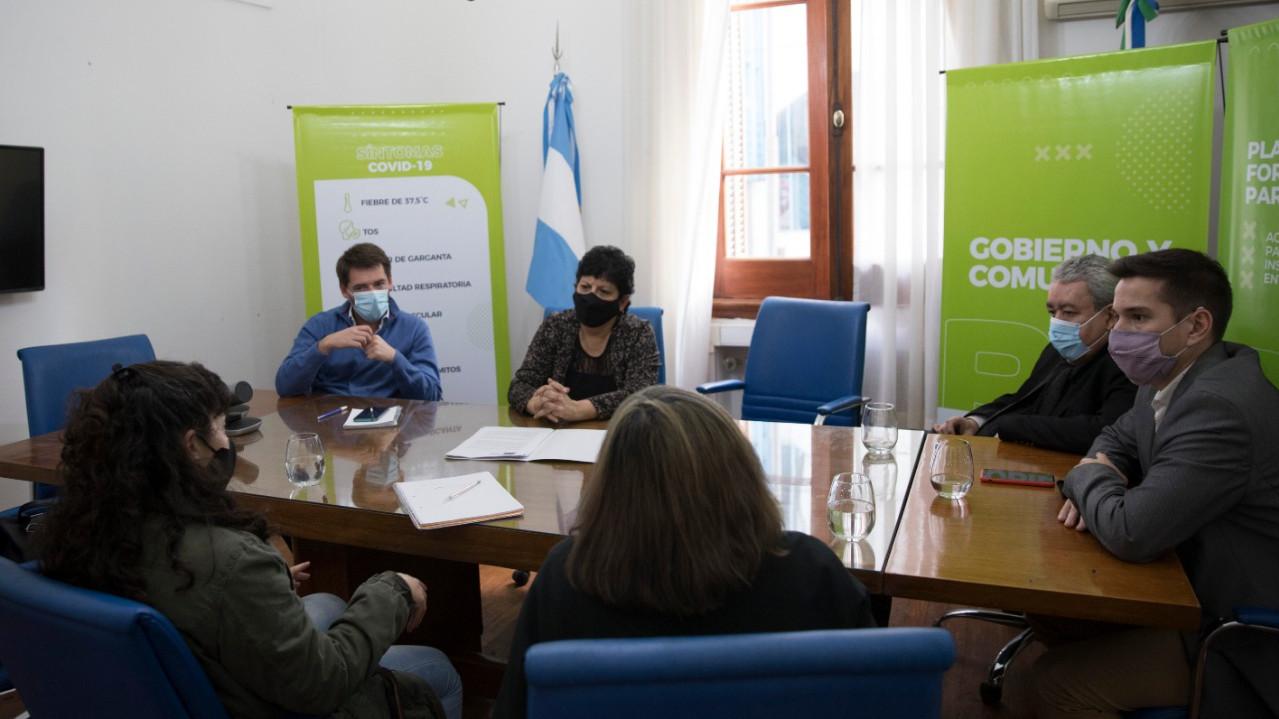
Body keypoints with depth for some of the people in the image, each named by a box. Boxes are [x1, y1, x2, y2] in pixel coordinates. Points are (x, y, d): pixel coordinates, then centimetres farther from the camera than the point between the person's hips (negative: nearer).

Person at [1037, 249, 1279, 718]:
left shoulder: (1219, 407, -29)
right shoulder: (1175, 377, 2)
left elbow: (1130, 533, -32)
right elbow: (1117, 439, 19)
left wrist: (1087, 477, -10)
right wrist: (1099, 483, -5)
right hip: (1200, 589, 9)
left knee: (1062, 679, -16)